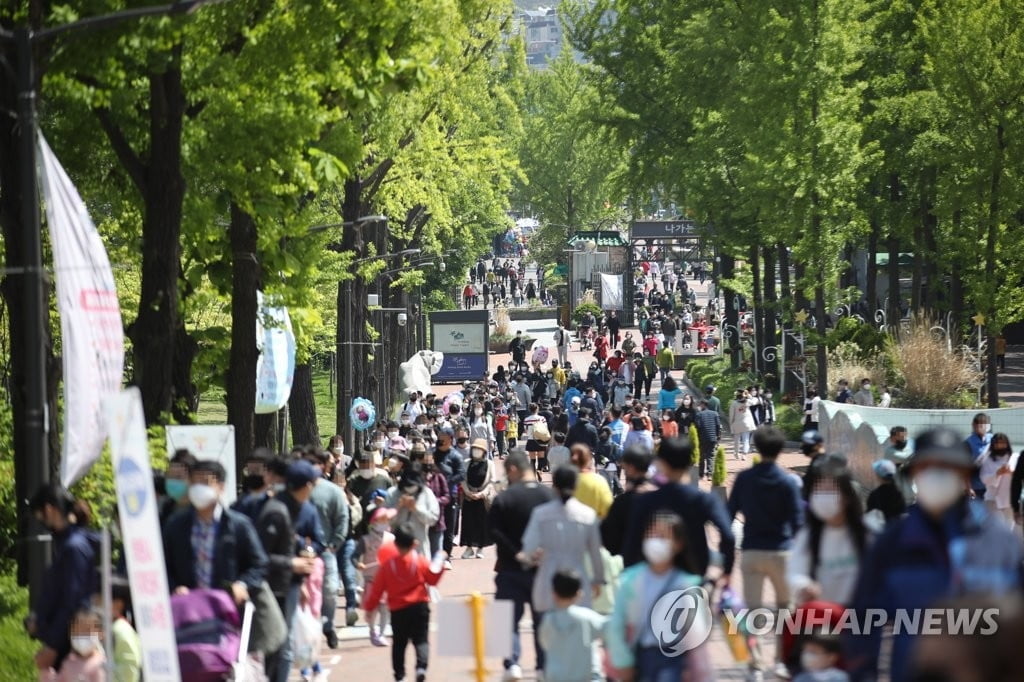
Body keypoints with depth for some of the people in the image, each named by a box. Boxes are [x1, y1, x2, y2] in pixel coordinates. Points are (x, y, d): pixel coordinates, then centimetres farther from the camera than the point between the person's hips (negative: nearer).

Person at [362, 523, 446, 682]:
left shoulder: (388, 565, -2)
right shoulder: (421, 561, -6)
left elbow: (376, 589, 2)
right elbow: (433, 577, -1)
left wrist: (368, 607, 13)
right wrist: (439, 562, 13)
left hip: (398, 610, 1)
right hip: (419, 606, -1)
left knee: (399, 642, 13)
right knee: (421, 639, 2)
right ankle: (421, 666, -22)